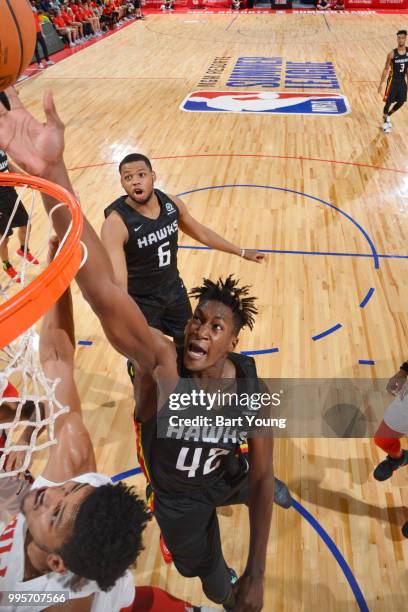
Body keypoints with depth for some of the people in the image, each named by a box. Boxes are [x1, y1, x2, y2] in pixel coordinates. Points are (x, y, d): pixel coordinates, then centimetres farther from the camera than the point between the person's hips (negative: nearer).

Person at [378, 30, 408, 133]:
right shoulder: (392, 54, -13)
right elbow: (386, 69, -8)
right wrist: (381, 84, -9)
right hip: (393, 80, -5)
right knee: (389, 102, -4)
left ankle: (388, 116, 32)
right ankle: (385, 121, 13)